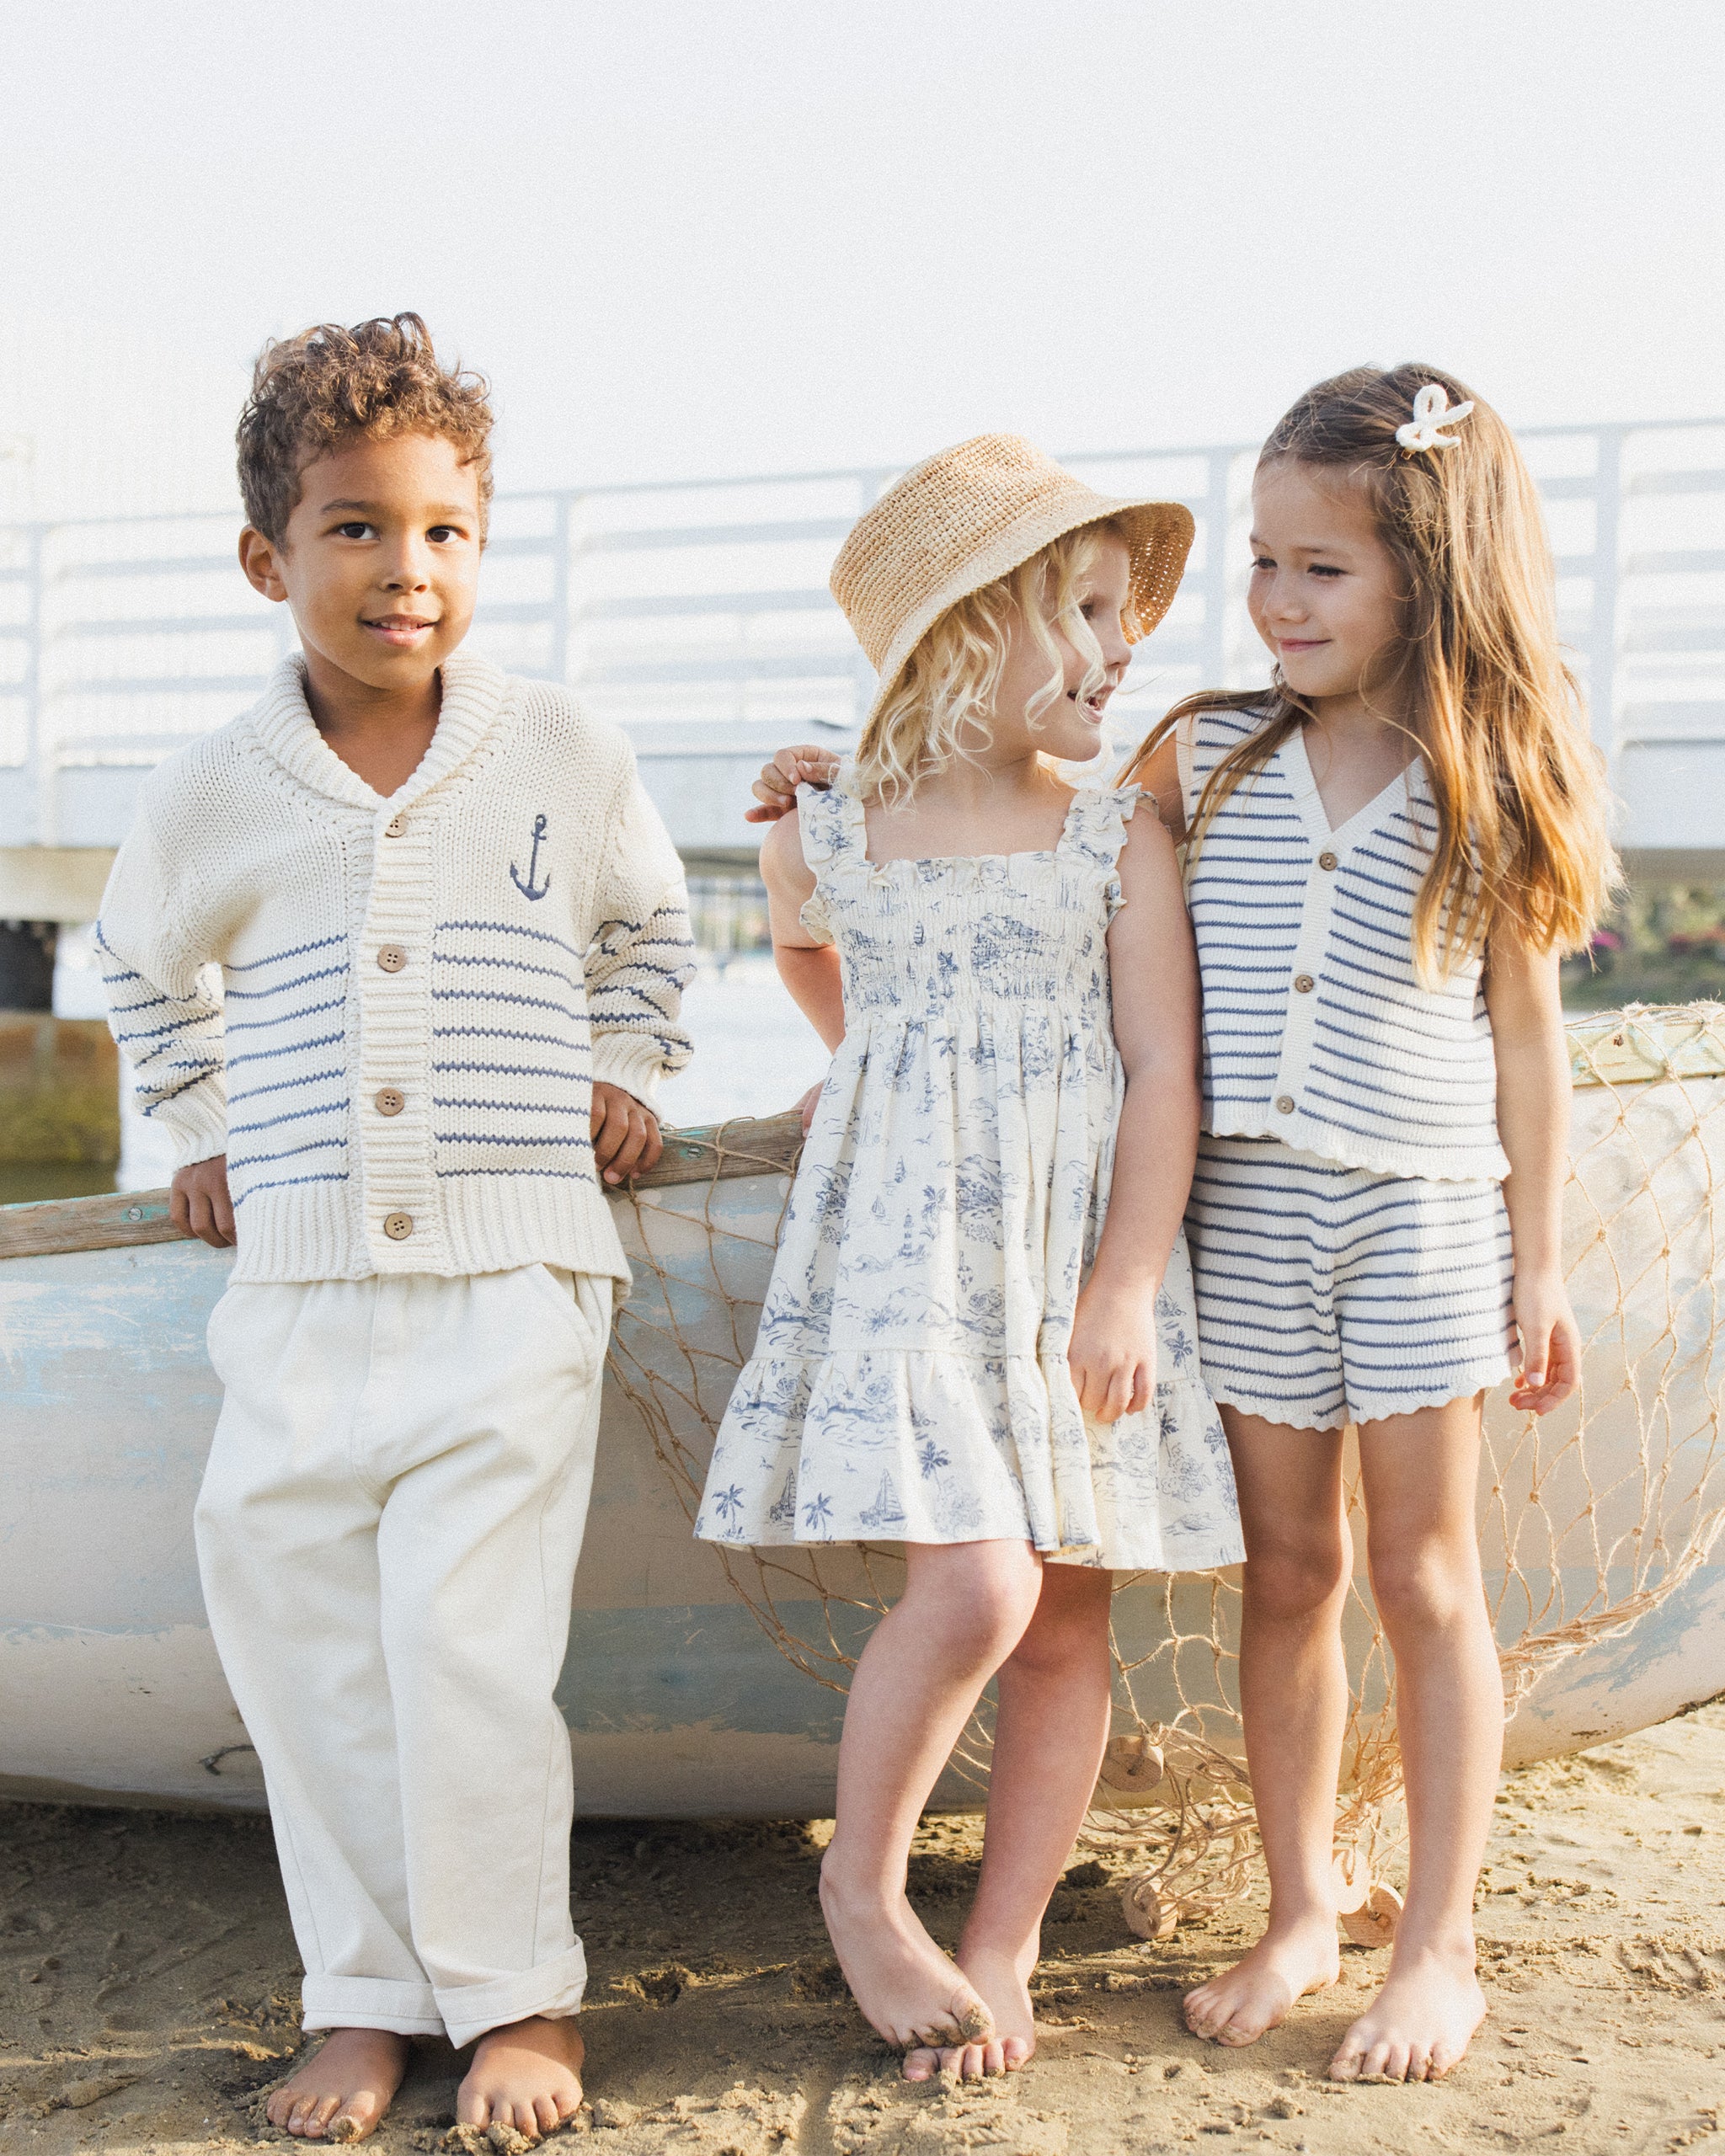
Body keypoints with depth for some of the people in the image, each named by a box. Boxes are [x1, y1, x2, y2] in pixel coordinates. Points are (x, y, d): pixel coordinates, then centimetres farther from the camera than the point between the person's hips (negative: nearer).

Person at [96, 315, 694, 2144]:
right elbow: (144, 969, 26)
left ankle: (518, 1996, 11)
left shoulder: (564, 755, 3)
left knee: (469, 1635, -8)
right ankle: (367, 1998, 21)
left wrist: (623, 1076, 10)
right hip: (299, 1287, 3)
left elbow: (646, 928, 23)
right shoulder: (212, 793, 4)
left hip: (512, 1278, -2)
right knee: (300, 1633, 5)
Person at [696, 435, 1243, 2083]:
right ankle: (862, 1883, 8)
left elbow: (1165, 1077, -3)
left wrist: (1123, 1292, -10)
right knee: (975, 1585, -17)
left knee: (1066, 1626, 5)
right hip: (903, 1249, -2)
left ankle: (999, 1950, 22)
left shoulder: (1118, 846, 2)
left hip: (1077, 1258, 2)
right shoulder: (824, 839, 3)